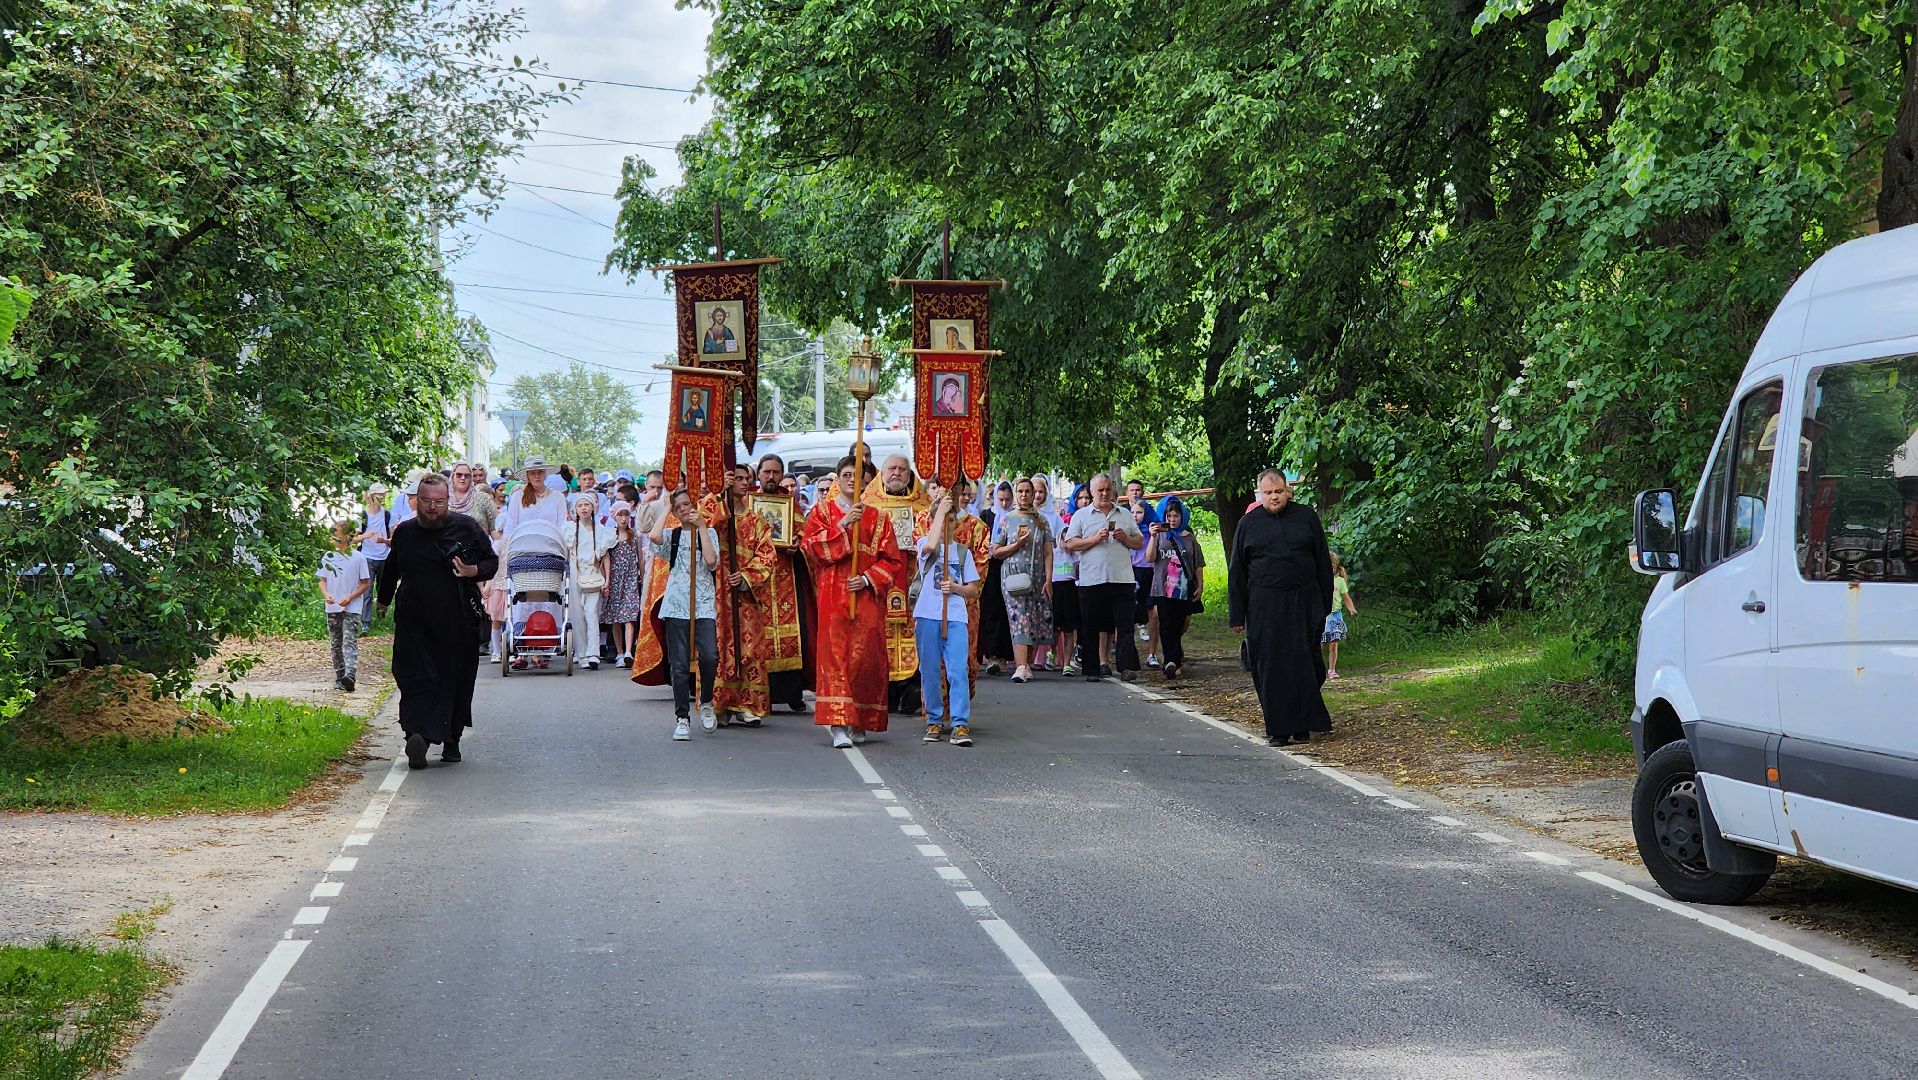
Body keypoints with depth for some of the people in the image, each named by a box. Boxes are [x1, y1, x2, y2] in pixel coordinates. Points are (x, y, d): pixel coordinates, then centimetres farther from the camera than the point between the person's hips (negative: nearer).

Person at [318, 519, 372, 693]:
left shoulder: (358, 557, -5)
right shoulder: (328, 557, 6)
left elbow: (366, 583, -1)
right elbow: (323, 580, 11)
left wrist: (350, 597, -13)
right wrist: (326, 595, -10)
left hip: (352, 608, -5)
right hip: (332, 608, 5)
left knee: (349, 642, -17)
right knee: (336, 644, 9)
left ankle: (350, 674, -30)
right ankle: (339, 678, 16)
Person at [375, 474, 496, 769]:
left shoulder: (466, 528, 2)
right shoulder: (404, 532, 10)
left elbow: (492, 562, 7)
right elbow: (391, 570, 27)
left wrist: (472, 571, -13)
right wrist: (384, 601, 34)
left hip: (459, 622, -1)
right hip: (414, 625, 1)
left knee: (457, 681, 3)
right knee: (416, 677, -15)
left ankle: (452, 739, 15)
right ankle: (418, 733, -28)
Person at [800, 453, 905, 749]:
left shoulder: (878, 519, 13)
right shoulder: (822, 512, 10)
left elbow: (892, 561, 8)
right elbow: (810, 547, -6)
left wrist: (868, 580, -8)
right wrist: (842, 525, -13)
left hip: (867, 599, 2)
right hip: (833, 597, -2)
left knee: (866, 657, 0)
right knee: (835, 654, -11)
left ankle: (859, 722, 11)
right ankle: (838, 725, -16)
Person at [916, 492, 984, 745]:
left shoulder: (963, 550, 15)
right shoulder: (924, 544, 7)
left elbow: (974, 591, 15)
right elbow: (931, 546, -21)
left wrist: (955, 588, -7)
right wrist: (940, 510, -14)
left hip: (956, 616, 1)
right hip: (928, 615, -1)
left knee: (959, 670, -9)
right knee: (930, 671, 3)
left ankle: (960, 724, -11)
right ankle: (934, 721, 13)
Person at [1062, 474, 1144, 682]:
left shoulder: (1125, 514, 16)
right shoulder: (1081, 516, 8)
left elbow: (1139, 542, 16)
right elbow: (1070, 544, 0)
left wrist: (1125, 538, -4)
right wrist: (1095, 539, -11)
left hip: (1122, 578, 1)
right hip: (1091, 579, -1)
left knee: (1124, 625, -7)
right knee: (1090, 628, 3)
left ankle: (1127, 667, -11)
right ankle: (1091, 670, 9)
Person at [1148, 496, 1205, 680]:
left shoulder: (1189, 538, 10)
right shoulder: (1160, 536, 7)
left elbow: (1198, 565, 12)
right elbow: (1150, 557, -5)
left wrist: (1200, 586, 5)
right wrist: (1153, 536, -15)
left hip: (1184, 589, 1)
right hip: (1163, 589, -1)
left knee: (1178, 626, 2)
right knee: (1166, 626, -8)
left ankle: (1172, 662, 10)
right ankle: (1173, 661, -12)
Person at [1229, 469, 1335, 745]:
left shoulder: (1306, 517, 6)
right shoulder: (1249, 524, 6)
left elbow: (1323, 564, 9)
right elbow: (1236, 573, 8)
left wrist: (1325, 606, 5)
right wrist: (1237, 616, 3)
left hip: (1304, 604, 0)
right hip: (1264, 608, 0)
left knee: (1305, 665, -1)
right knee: (1269, 668, -1)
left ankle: (1303, 724, 13)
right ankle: (1278, 729, 7)